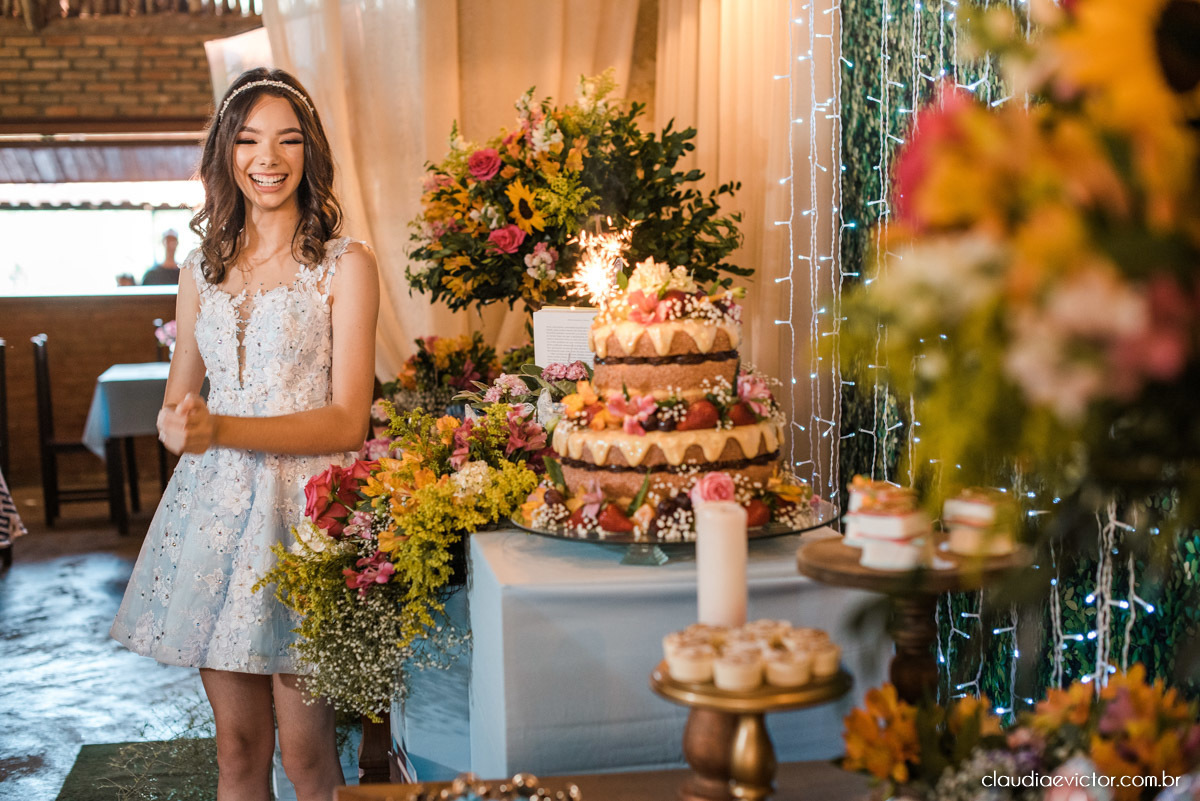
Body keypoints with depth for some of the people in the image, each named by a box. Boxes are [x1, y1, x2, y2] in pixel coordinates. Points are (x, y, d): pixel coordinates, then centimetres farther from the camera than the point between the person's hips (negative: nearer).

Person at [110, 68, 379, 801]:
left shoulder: (347, 266, -2)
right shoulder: (202, 271, 12)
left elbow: (348, 419, -8)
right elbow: (179, 399, 18)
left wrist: (221, 429, -19)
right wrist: (178, 426, -7)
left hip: (303, 505, -4)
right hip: (214, 506, 4)